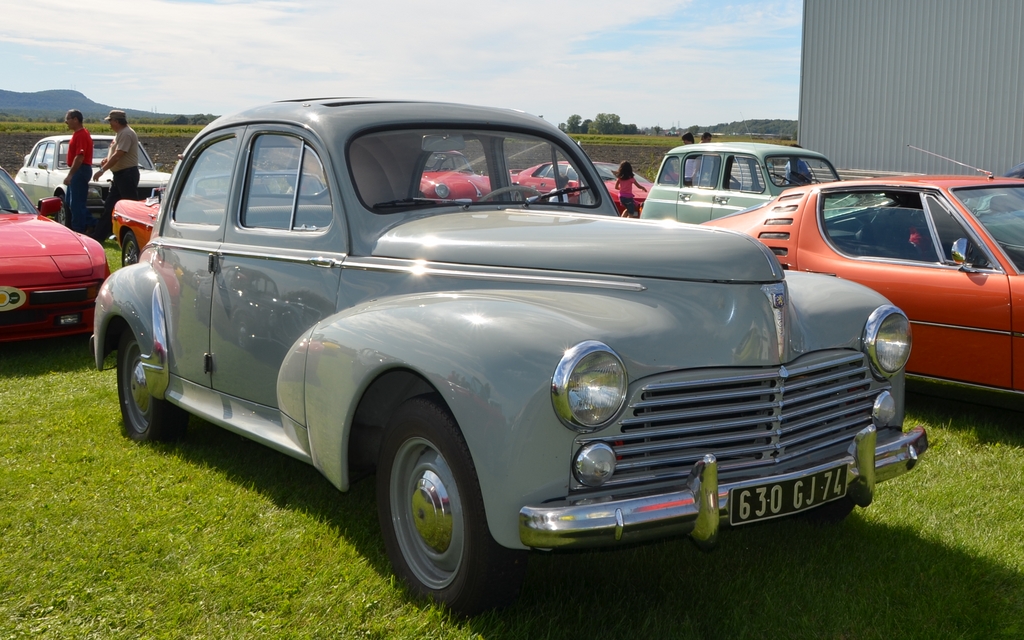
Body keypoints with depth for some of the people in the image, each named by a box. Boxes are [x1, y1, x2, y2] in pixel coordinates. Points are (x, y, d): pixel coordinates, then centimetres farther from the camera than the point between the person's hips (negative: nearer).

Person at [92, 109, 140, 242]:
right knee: (109, 206, 12)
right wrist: (107, 159, 5)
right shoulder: (119, 133, 16)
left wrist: (102, 170, -19)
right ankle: (98, 236, 17)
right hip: (119, 175, 11)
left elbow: (118, 155, -22)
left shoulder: (126, 133, -17)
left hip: (127, 174, -11)